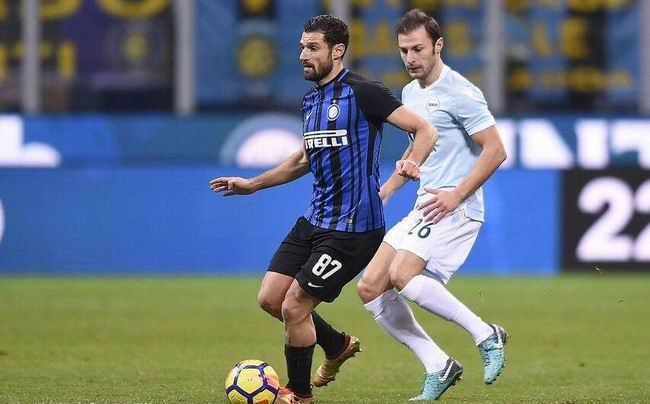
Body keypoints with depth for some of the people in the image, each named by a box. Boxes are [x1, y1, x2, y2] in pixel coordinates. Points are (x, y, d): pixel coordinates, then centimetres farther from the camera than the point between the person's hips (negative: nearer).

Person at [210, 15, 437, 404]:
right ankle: (339, 346, 29)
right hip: (314, 221, 9)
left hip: (353, 227, -9)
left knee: (293, 308, -8)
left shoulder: (362, 93, -12)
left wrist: (412, 164, -31)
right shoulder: (311, 100, 13)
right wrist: (252, 184, 29)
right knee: (270, 298, 6)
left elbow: (425, 129, -13)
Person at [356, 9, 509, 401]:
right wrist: (385, 191, 21)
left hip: (455, 208, -9)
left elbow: (496, 150, -15)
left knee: (403, 276, -26)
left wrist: (456, 195, -21)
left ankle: (486, 335, -14)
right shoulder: (411, 93, 15)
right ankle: (438, 367, 2)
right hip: (424, 208, 9)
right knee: (370, 288, -1)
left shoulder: (459, 92, -12)